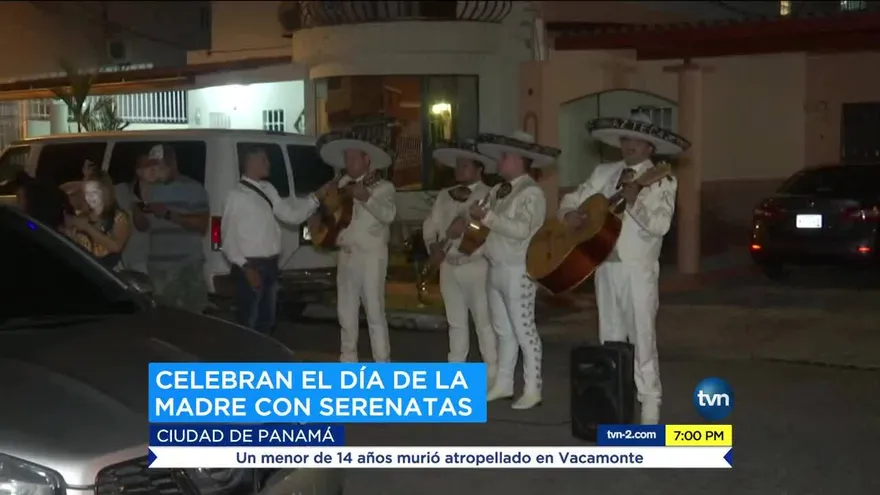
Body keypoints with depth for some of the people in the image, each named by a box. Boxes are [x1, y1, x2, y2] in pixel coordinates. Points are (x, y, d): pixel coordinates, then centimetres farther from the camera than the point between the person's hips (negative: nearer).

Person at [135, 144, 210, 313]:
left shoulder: (193, 188, -3)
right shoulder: (151, 190, 14)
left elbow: (202, 225, -12)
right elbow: (142, 226, 20)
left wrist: (169, 214, -18)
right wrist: (138, 206, -1)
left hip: (187, 267, -5)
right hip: (156, 267, 5)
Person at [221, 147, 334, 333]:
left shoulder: (268, 189, 9)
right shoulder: (237, 195, -11)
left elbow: (291, 215, 14)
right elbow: (229, 237, -13)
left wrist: (317, 196, 7)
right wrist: (245, 268, -17)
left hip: (270, 265, 7)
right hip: (251, 267, -7)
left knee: (266, 322, 17)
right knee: (248, 324, 0)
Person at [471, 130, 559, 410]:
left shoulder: (531, 193, -12)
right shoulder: (498, 192, 13)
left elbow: (522, 229, -25)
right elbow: (484, 225, 17)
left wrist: (487, 216, -24)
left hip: (517, 271, -8)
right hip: (496, 269, 8)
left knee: (524, 331, -3)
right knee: (503, 331, 14)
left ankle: (532, 390, 2)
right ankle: (503, 384, 22)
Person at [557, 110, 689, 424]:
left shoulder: (661, 181, -5)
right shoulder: (604, 173, 12)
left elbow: (661, 225, -18)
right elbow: (572, 198, 17)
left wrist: (635, 202, -32)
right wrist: (570, 214, -5)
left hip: (637, 271, -6)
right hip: (604, 266, 6)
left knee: (642, 339, -5)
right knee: (610, 339, 12)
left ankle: (650, 409, 1)